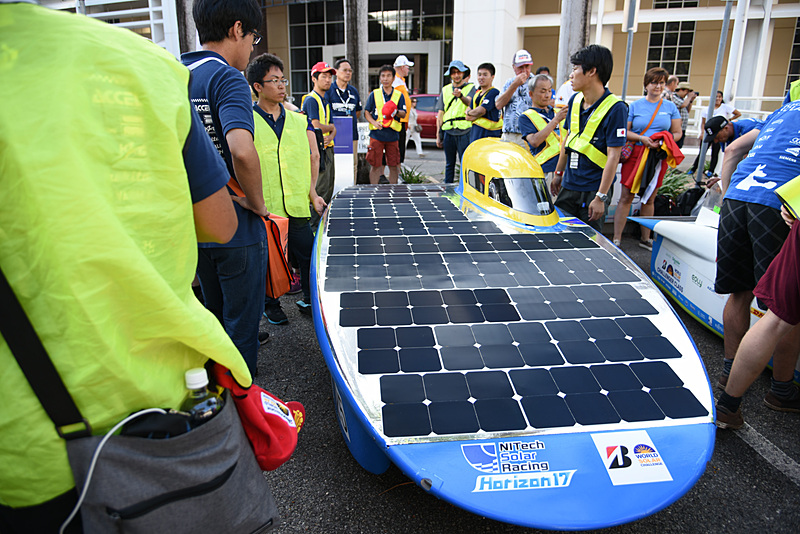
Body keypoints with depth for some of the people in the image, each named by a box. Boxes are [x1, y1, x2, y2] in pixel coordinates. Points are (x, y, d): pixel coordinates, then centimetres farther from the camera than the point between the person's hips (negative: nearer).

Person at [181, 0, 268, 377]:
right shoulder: (227, 78, -17)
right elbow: (241, 150, -34)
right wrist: (257, 203, -18)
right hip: (236, 230, -8)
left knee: (215, 315, 24)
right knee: (242, 324, 9)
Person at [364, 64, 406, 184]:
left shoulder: (399, 95, 9)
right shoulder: (374, 94, 7)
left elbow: (403, 113, 4)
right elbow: (366, 112, 5)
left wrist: (396, 112, -19)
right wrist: (374, 122, -13)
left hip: (393, 134, 1)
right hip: (376, 134, -1)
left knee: (393, 166, 5)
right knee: (375, 165, -1)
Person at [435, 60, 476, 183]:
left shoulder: (470, 88, 7)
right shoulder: (445, 90, 17)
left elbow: (469, 102, -15)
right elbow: (440, 114, 16)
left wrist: (461, 96, -37)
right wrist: (438, 135, 11)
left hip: (464, 131, -3)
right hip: (448, 131, 3)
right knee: (449, 164, 9)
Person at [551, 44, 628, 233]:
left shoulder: (615, 108, -15)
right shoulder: (575, 101, 7)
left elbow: (613, 156, -18)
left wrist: (601, 197, -21)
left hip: (593, 189, -6)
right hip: (568, 186, 7)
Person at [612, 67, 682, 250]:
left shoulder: (670, 107, 9)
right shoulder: (635, 106, 3)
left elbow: (677, 133, 9)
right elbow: (624, 131, -1)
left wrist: (664, 142, -11)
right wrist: (642, 139, -16)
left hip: (658, 157, 2)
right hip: (635, 154, -2)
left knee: (649, 199, 10)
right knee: (626, 197, -5)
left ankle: (645, 238, 22)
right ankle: (616, 239, 0)